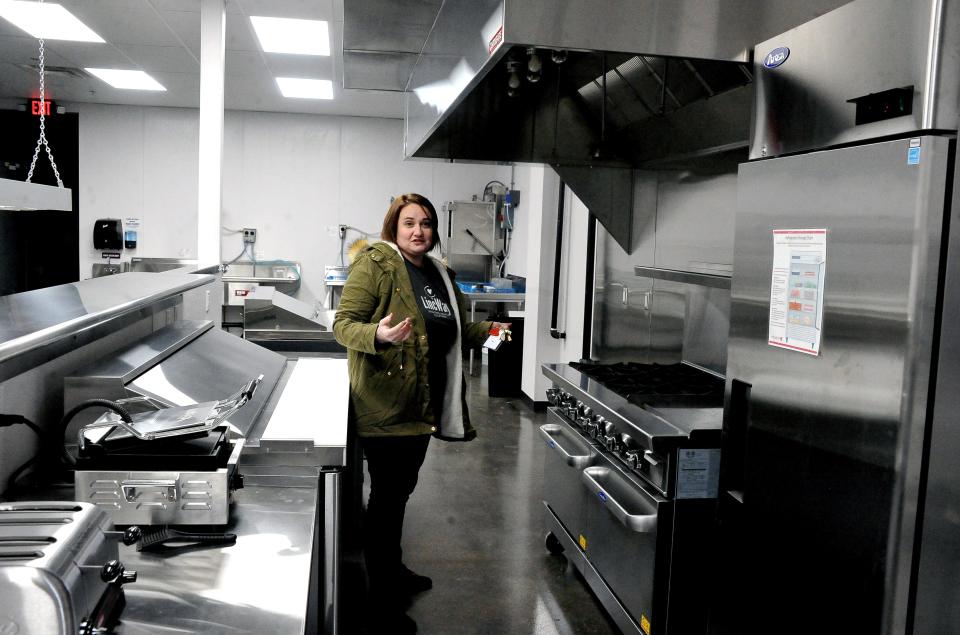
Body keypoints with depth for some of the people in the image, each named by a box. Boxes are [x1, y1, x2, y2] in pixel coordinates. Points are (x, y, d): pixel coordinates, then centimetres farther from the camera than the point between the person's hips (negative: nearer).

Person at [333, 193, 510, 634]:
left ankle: (393, 569, 40)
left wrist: (488, 331, 5)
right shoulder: (374, 264, -10)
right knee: (387, 496, 0)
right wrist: (378, 335, -34)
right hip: (384, 403, -7)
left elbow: (455, 331, 24)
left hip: (423, 404, 8)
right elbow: (343, 324, -14)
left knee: (401, 490, 21)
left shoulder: (440, 274, 14)